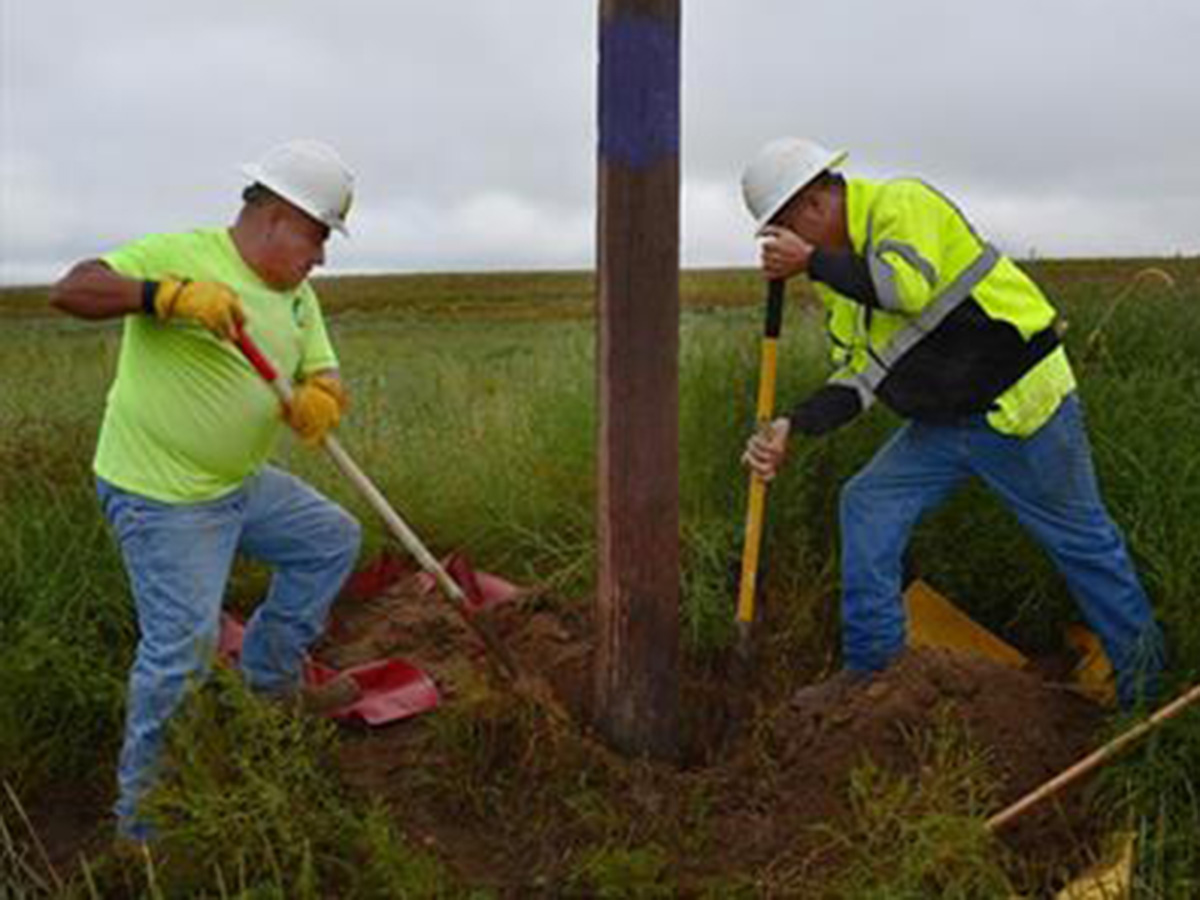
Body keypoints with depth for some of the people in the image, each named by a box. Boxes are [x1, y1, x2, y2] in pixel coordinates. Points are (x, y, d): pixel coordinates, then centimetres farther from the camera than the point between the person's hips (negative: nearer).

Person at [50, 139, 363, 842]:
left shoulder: (297, 296, 8)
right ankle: (143, 809, 14)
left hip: (242, 482, 8)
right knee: (183, 650, -7)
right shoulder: (182, 254, -15)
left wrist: (321, 399, -21)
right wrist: (170, 294, -37)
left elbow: (323, 374, 4)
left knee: (334, 539, 16)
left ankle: (268, 681, 28)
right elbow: (71, 291, -22)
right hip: (161, 497, -8)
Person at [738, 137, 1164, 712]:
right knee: (868, 505, 0)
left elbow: (909, 288, -37)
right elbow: (859, 378, 4)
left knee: (1079, 537, 7)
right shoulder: (841, 273, 8)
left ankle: (1141, 673, 29)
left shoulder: (902, 204, -17)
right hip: (944, 422, 8)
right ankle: (870, 665, 10)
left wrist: (811, 262, -27)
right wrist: (792, 427, -10)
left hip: (1019, 401, -8)